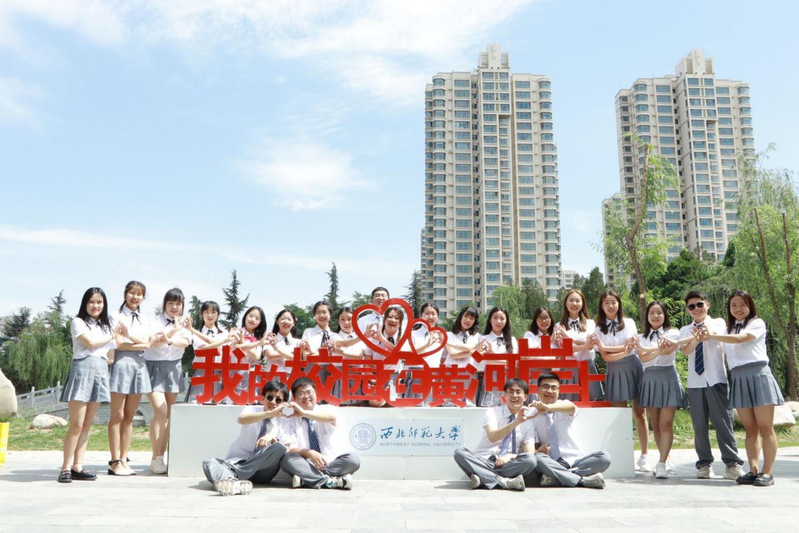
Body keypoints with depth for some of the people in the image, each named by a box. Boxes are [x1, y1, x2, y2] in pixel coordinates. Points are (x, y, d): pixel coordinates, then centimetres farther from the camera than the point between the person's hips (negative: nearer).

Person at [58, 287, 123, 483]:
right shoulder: (78, 322, 3)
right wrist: (112, 335, 5)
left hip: (101, 372, 5)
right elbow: (91, 342, -9)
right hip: (82, 369, -5)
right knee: (76, 424, -9)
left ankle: (77, 467, 8)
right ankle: (66, 467, -4)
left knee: (86, 425, 5)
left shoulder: (107, 325, 20)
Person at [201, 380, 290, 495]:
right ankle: (231, 480, -61)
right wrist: (270, 413, -39)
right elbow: (242, 419, -27)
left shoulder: (282, 422, 4)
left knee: (279, 447, -27)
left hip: (261, 471, 1)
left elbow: (287, 449, -5)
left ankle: (232, 473, -31)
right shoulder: (252, 410, -1)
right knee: (209, 462, -26)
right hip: (237, 463, 0)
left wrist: (273, 438, -24)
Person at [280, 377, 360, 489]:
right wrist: (310, 453, -24)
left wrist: (304, 413, -34)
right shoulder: (292, 420, 8)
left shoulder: (327, 409, 4)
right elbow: (290, 448, -4)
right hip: (308, 465, 1)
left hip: (332, 462, 0)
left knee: (352, 459, -29)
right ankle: (331, 481, -31)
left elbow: (332, 417, -23)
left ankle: (305, 479, -28)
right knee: (286, 459, -28)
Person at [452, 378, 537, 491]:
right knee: (460, 453, -30)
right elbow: (492, 437, -19)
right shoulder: (492, 412, 0)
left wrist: (510, 456, -22)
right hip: (482, 461, -1)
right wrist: (516, 422, -32)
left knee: (530, 459, -29)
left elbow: (530, 451, -2)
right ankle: (504, 481, -38)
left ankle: (483, 478, -30)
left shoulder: (528, 421, 8)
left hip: (507, 464, 1)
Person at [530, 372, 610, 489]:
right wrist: (538, 449, -20)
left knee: (604, 457, -23)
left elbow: (571, 407, -22)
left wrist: (548, 407, -43)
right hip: (551, 463, -1)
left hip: (574, 459, 2)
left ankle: (556, 478, -27)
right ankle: (582, 480, -28)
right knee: (537, 458, -34)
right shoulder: (533, 414, 6)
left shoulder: (563, 407, 4)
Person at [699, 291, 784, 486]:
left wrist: (712, 336, -17)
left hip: (758, 375, -5)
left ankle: (767, 473, -2)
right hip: (738, 379, 5)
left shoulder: (757, 323, 0)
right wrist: (707, 337, -14)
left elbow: (739, 339, -17)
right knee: (750, 429, 6)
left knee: (765, 427, -3)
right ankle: (754, 470, 7)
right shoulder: (728, 329, 17)